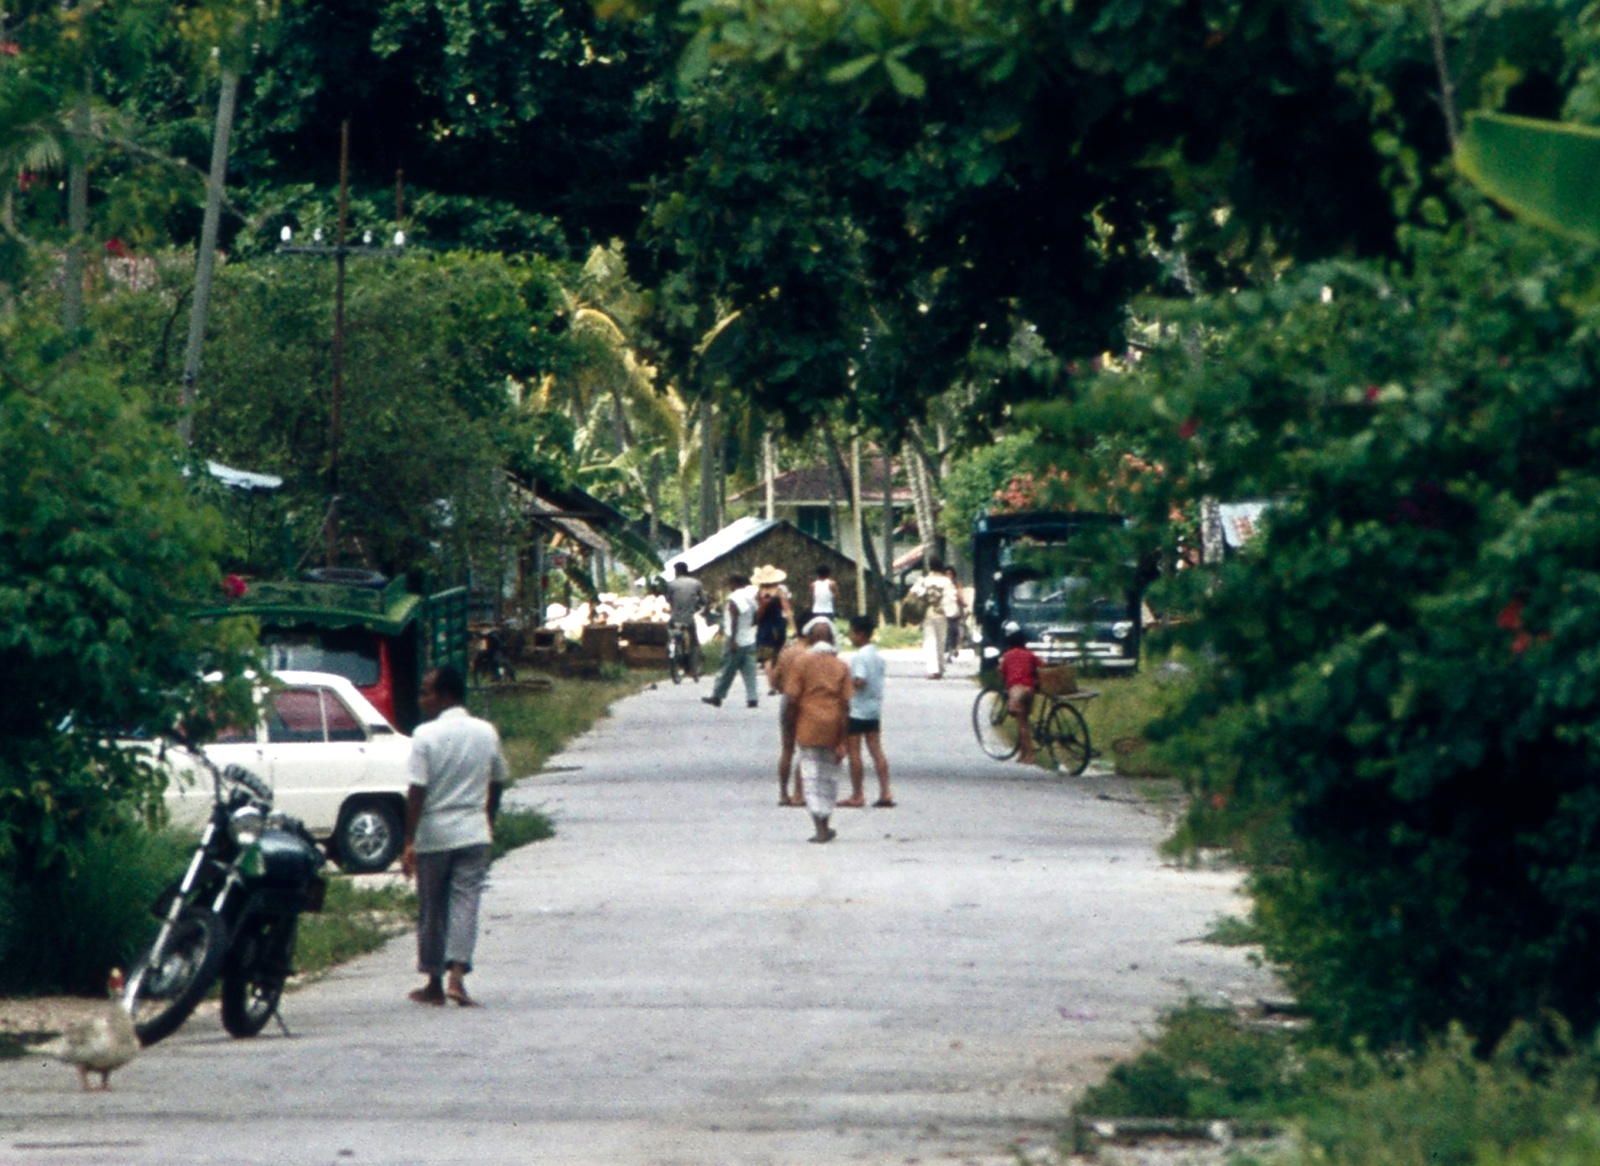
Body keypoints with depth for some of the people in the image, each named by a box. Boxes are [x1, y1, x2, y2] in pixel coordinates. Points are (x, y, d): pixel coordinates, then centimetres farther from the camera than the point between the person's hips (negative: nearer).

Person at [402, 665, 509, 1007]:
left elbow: (417, 791, -14)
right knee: (465, 903, -1)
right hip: (473, 834, 2)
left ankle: (434, 984, 16)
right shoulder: (486, 733, 3)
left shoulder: (426, 735, -10)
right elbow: (497, 782, 14)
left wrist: (408, 842, -13)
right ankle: (456, 975, -19)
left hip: (433, 836, -2)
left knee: (432, 909, 9)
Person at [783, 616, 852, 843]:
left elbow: (792, 698, -10)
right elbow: (845, 705, -3)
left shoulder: (802, 663, -4)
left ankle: (820, 828, -8)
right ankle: (825, 825, 25)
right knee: (830, 775, 16)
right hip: (833, 729, 2)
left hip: (808, 728, -2)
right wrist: (842, 741, -1)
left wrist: (793, 724, 5)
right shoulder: (841, 666, 1)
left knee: (812, 775, 1)